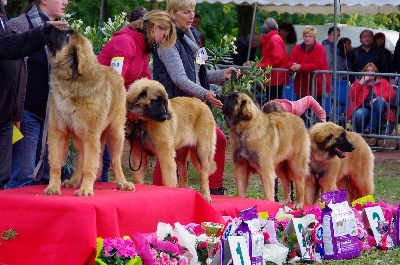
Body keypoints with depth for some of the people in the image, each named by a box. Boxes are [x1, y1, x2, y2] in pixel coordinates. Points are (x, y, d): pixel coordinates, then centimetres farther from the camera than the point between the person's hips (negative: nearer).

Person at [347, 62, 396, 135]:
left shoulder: (383, 82, 25)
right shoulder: (358, 83, 24)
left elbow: (391, 93, 5)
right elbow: (352, 97, 5)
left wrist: (379, 99, -14)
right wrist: (361, 83, 0)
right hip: (364, 108, -1)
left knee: (380, 101, -36)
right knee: (358, 114, -38)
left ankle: (371, 128, -38)